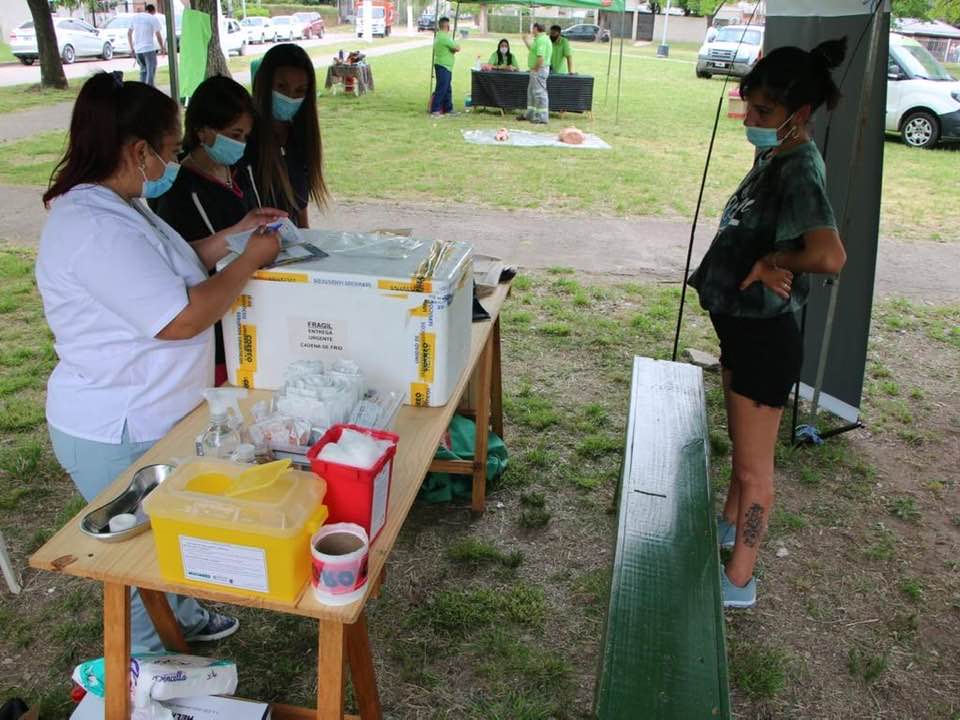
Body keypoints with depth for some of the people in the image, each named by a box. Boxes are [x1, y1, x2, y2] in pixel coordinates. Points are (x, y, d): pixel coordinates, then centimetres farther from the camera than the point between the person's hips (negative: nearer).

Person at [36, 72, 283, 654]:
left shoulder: (116, 206, 5)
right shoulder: (95, 229, -29)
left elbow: (164, 273, 17)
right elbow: (182, 317, -31)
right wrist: (249, 260, -20)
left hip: (150, 418, 10)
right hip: (119, 436, -10)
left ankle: (182, 618, 49)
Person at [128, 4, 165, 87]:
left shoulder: (135, 17, 13)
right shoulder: (153, 18, -3)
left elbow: (129, 33, 14)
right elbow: (158, 35, -7)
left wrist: (132, 48, 20)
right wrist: (162, 48, 6)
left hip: (137, 49, 5)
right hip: (149, 49, -5)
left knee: (143, 70, 17)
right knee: (151, 71, 0)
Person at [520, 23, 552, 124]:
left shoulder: (541, 40, -18)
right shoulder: (539, 39, 15)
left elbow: (540, 57, -27)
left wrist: (535, 68, -20)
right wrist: (526, 41, 33)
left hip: (539, 70, -11)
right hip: (537, 70, 11)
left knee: (539, 92, -7)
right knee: (531, 92, 17)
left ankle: (542, 118, -4)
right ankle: (530, 114, 26)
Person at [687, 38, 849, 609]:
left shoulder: (799, 170, -24)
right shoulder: (773, 157, 6)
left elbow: (829, 256, -40)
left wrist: (769, 260, -24)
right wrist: (763, 263, -8)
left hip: (766, 334, -9)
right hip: (742, 325, 10)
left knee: (754, 465, 4)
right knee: (741, 444, 27)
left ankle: (740, 582, 20)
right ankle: (730, 524, 49)